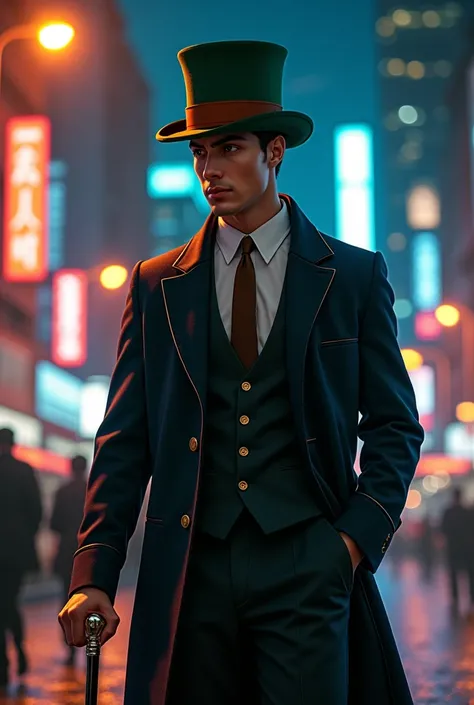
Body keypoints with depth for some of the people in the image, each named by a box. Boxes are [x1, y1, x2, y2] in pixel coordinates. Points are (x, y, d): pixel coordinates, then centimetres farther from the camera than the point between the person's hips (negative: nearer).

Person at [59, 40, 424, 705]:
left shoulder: (355, 275, 6)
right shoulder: (157, 284, 9)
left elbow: (395, 424, 8)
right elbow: (125, 438, 6)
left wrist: (361, 534, -7)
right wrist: (94, 575, -4)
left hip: (307, 564, -1)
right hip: (189, 568, 2)